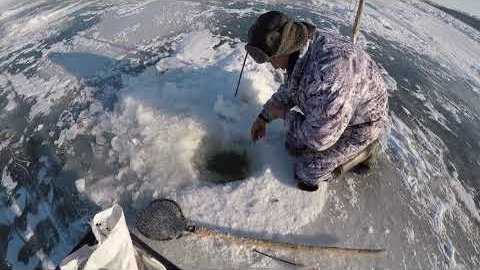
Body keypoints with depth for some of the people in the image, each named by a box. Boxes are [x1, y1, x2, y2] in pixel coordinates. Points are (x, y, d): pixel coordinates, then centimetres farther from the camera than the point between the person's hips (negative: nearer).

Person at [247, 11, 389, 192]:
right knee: (293, 146, 10)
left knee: (307, 172, -9)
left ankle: (363, 148, 10)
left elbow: (319, 137, -34)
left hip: (361, 123, -8)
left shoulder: (330, 70, -41)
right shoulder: (301, 49, -11)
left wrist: (284, 114, -19)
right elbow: (289, 90, 7)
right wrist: (264, 117, 3)